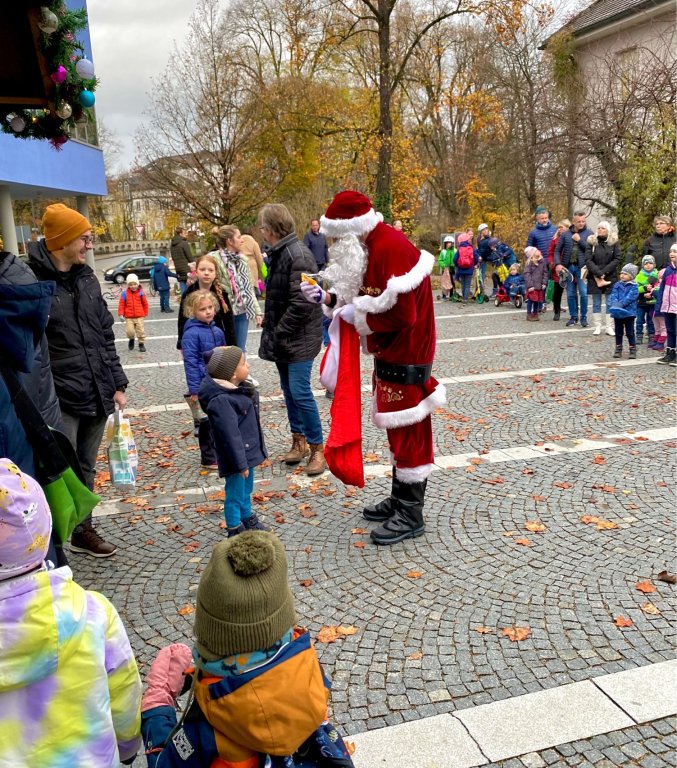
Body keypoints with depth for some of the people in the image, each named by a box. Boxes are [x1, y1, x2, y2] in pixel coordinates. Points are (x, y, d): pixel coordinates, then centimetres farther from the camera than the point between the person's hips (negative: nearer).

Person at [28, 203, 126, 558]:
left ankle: (83, 531, 34)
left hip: (96, 395, 6)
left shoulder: (87, 279, 10)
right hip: (58, 400, -6)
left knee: (86, 468, 18)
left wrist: (117, 384, 11)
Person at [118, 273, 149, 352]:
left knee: (141, 330, 2)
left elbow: (145, 304, 9)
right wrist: (121, 314, -6)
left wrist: (145, 313, 12)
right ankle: (131, 339, 25)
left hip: (139, 316, 0)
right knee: (130, 331, -7)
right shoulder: (125, 293, -2)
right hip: (129, 317, 0)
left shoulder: (141, 292, -1)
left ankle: (141, 343, 19)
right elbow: (121, 304, 1)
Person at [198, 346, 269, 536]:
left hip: (248, 451, 10)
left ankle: (248, 520, 45)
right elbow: (230, 434, -28)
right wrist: (240, 463, -24)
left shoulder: (239, 388, 4)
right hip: (236, 457, -10)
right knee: (235, 494, 5)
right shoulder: (221, 400, -28)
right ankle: (235, 531, 19)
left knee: (246, 489, 26)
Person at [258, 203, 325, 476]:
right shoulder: (278, 253, 12)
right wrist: (271, 325, 9)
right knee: (288, 390, 14)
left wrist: (279, 332, -19)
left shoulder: (298, 255, -19)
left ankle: (317, 448, 2)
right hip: (282, 337, 10)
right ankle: (299, 441, 27)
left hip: (299, 337, -10)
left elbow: (302, 302, -25)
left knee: (300, 392, -10)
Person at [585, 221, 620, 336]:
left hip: (610, 278, 0)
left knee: (610, 303, 2)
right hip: (594, 278, 1)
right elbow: (588, 260, -6)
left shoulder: (614, 242, 2)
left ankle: (610, 327, 5)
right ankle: (597, 327, 10)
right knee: (596, 304, 5)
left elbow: (617, 259, -4)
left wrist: (604, 271, -14)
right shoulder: (591, 242, 2)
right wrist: (598, 273, -16)